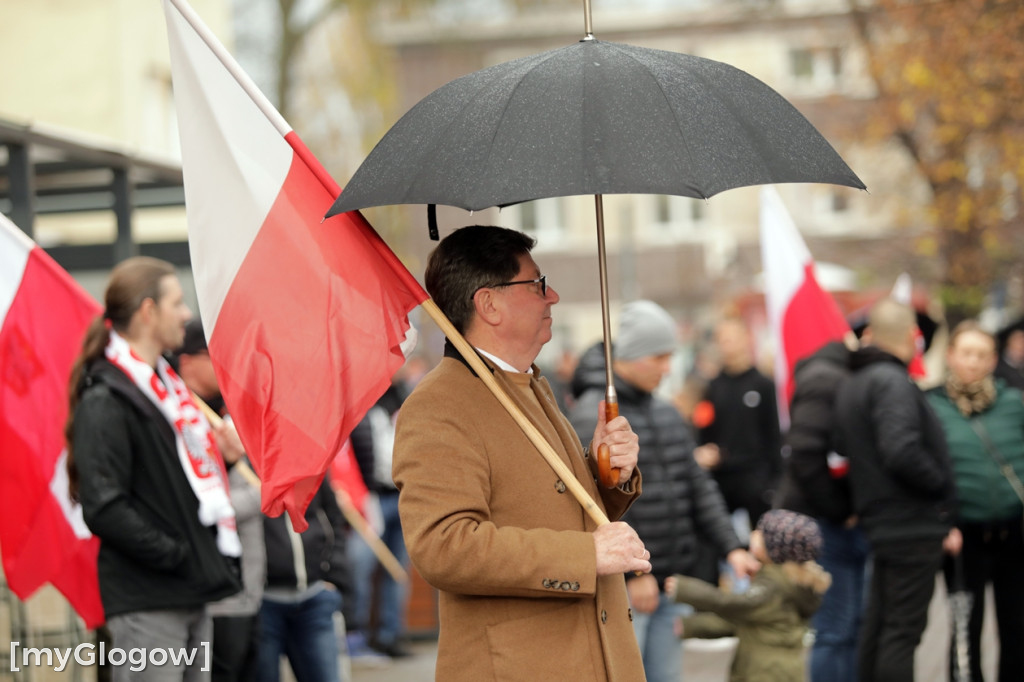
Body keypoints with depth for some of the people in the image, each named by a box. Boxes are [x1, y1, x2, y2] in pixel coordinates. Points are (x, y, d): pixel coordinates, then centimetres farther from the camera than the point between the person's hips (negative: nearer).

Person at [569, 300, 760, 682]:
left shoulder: (666, 414, 15)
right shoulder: (594, 417, -12)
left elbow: (698, 489, 16)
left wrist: (730, 547, 4)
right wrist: (632, 572, -20)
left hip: (669, 581, 8)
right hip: (619, 585, -8)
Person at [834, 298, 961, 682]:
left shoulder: (850, 386, 14)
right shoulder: (892, 382, -17)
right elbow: (902, 452, -29)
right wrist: (942, 485, -11)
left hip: (880, 523, 10)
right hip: (913, 527, -10)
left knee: (878, 626, 16)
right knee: (903, 631, -6)